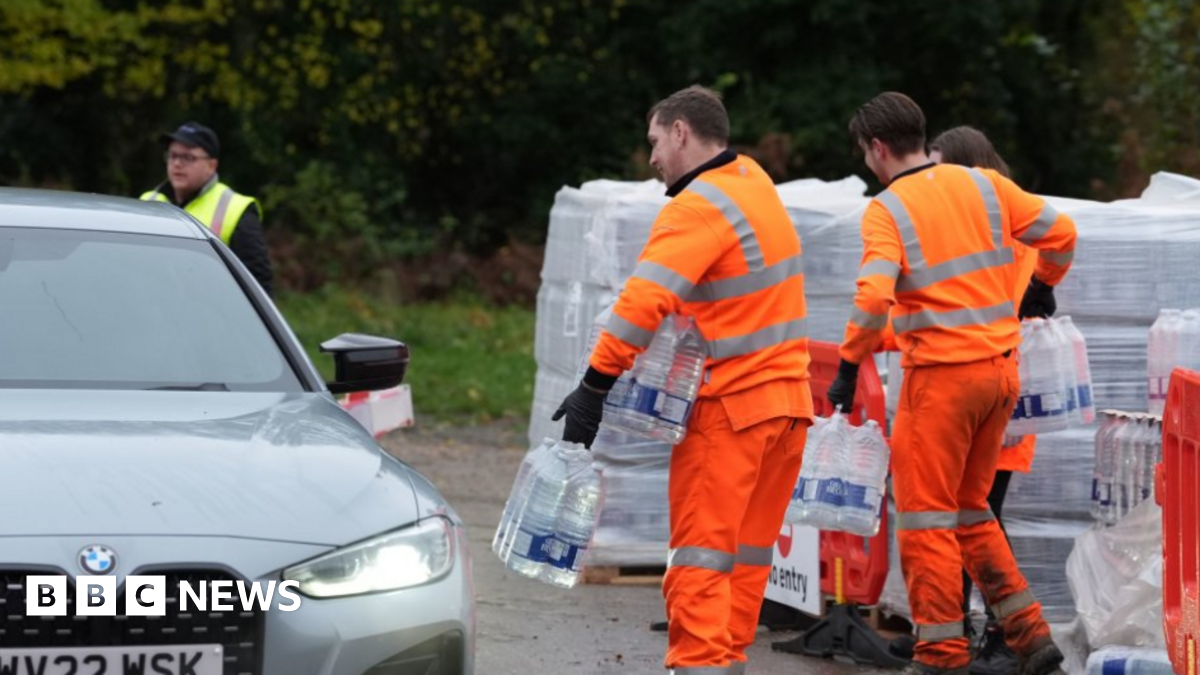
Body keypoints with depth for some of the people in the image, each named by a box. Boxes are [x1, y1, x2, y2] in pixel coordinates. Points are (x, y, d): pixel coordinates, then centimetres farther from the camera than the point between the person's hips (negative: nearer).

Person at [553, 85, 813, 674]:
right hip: (787, 401, 8)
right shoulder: (755, 182, 11)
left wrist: (595, 386, -23)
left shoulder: (700, 207, -16)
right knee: (749, 553, 12)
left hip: (729, 406, -8)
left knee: (701, 552, -9)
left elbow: (644, 301, -24)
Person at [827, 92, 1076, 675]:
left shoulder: (886, 210, -10)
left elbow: (874, 296, -22)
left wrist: (849, 364, -12)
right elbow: (1060, 231, 5)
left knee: (926, 514, 4)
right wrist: (1042, 285, 24)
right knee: (970, 508, 19)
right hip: (1001, 367, 6)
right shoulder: (981, 184, 5)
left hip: (941, 375, -6)